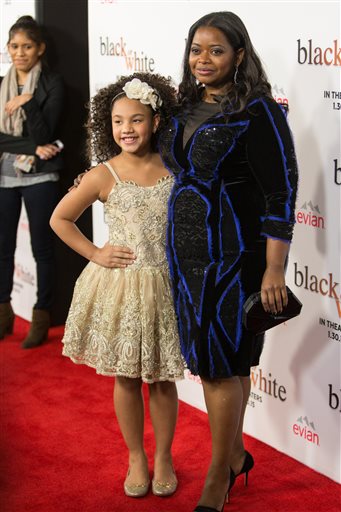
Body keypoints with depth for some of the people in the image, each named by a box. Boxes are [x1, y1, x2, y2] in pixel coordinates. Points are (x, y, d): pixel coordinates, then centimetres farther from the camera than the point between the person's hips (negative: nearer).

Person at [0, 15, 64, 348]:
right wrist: (31, 148, -14)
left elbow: (44, 136, -12)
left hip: (39, 178, -4)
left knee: (42, 248, 2)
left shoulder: (52, 84, -4)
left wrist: (28, 103, -22)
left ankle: (41, 317, 11)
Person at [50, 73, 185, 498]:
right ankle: (136, 458, 28)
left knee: (161, 379, 10)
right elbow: (59, 219, 2)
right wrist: (95, 254, -3)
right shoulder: (103, 176, -7)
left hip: (164, 287, 1)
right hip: (119, 287, -1)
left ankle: (163, 457, 28)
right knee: (126, 378, 10)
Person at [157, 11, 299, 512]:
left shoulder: (258, 111, -14)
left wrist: (274, 271, -19)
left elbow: (281, 193, -16)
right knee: (225, 361, 17)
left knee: (220, 363, 0)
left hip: (232, 255, -7)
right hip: (187, 251, 7)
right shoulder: (188, 107, 8)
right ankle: (234, 452, 33)